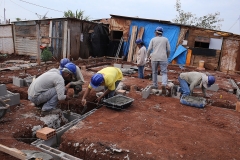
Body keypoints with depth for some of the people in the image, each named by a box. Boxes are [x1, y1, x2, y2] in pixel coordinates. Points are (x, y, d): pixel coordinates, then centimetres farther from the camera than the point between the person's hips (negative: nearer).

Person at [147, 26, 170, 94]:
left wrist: (148, 56, 16)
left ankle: (155, 85, 24)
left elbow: (149, 49, 0)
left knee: (154, 72, 18)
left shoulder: (153, 39, 8)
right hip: (163, 58, 0)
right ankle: (164, 84, -23)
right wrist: (167, 56, 23)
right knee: (164, 73, 1)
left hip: (154, 58, 1)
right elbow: (168, 50, 7)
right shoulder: (165, 39, 9)